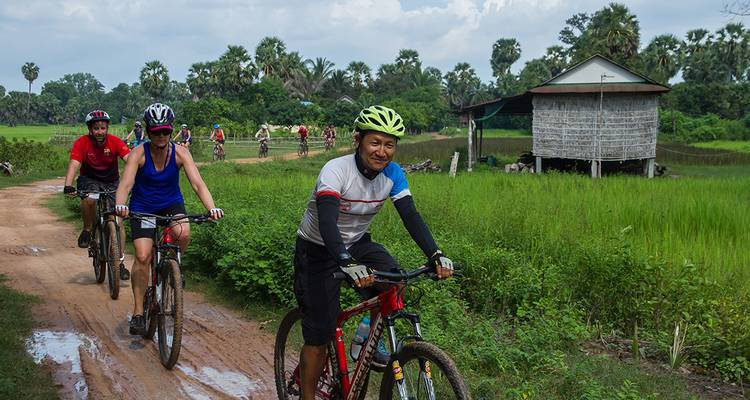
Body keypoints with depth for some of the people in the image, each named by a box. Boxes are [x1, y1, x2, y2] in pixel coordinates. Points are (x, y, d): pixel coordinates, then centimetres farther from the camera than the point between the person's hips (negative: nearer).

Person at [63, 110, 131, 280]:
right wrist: (68, 186, -47)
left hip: (111, 182, 1)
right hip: (89, 180, -1)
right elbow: (74, 164, -30)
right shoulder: (82, 143, -18)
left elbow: (130, 159, -29)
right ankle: (87, 230, -9)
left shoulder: (115, 142, -17)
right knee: (90, 198, -36)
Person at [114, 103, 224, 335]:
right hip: (143, 207, -1)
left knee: (183, 234, -31)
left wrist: (212, 208, -41)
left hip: (171, 204, 1)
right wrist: (120, 205, -50)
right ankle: (138, 312, -2)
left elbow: (197, 183, -24)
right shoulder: (139, 154, -18)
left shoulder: (180, 153, -16)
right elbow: (126, 184, -29)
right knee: (143, 257, -15)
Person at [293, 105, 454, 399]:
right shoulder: (336, 170, -28)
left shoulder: (392, 174, -12)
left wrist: (435, 255, -34)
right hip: (318, 250, -4)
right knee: (319, 335, -4)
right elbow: (327, 221, -41)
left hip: (357, 243, 5)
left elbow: (410, 215, -18)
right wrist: (347, 263, -57)